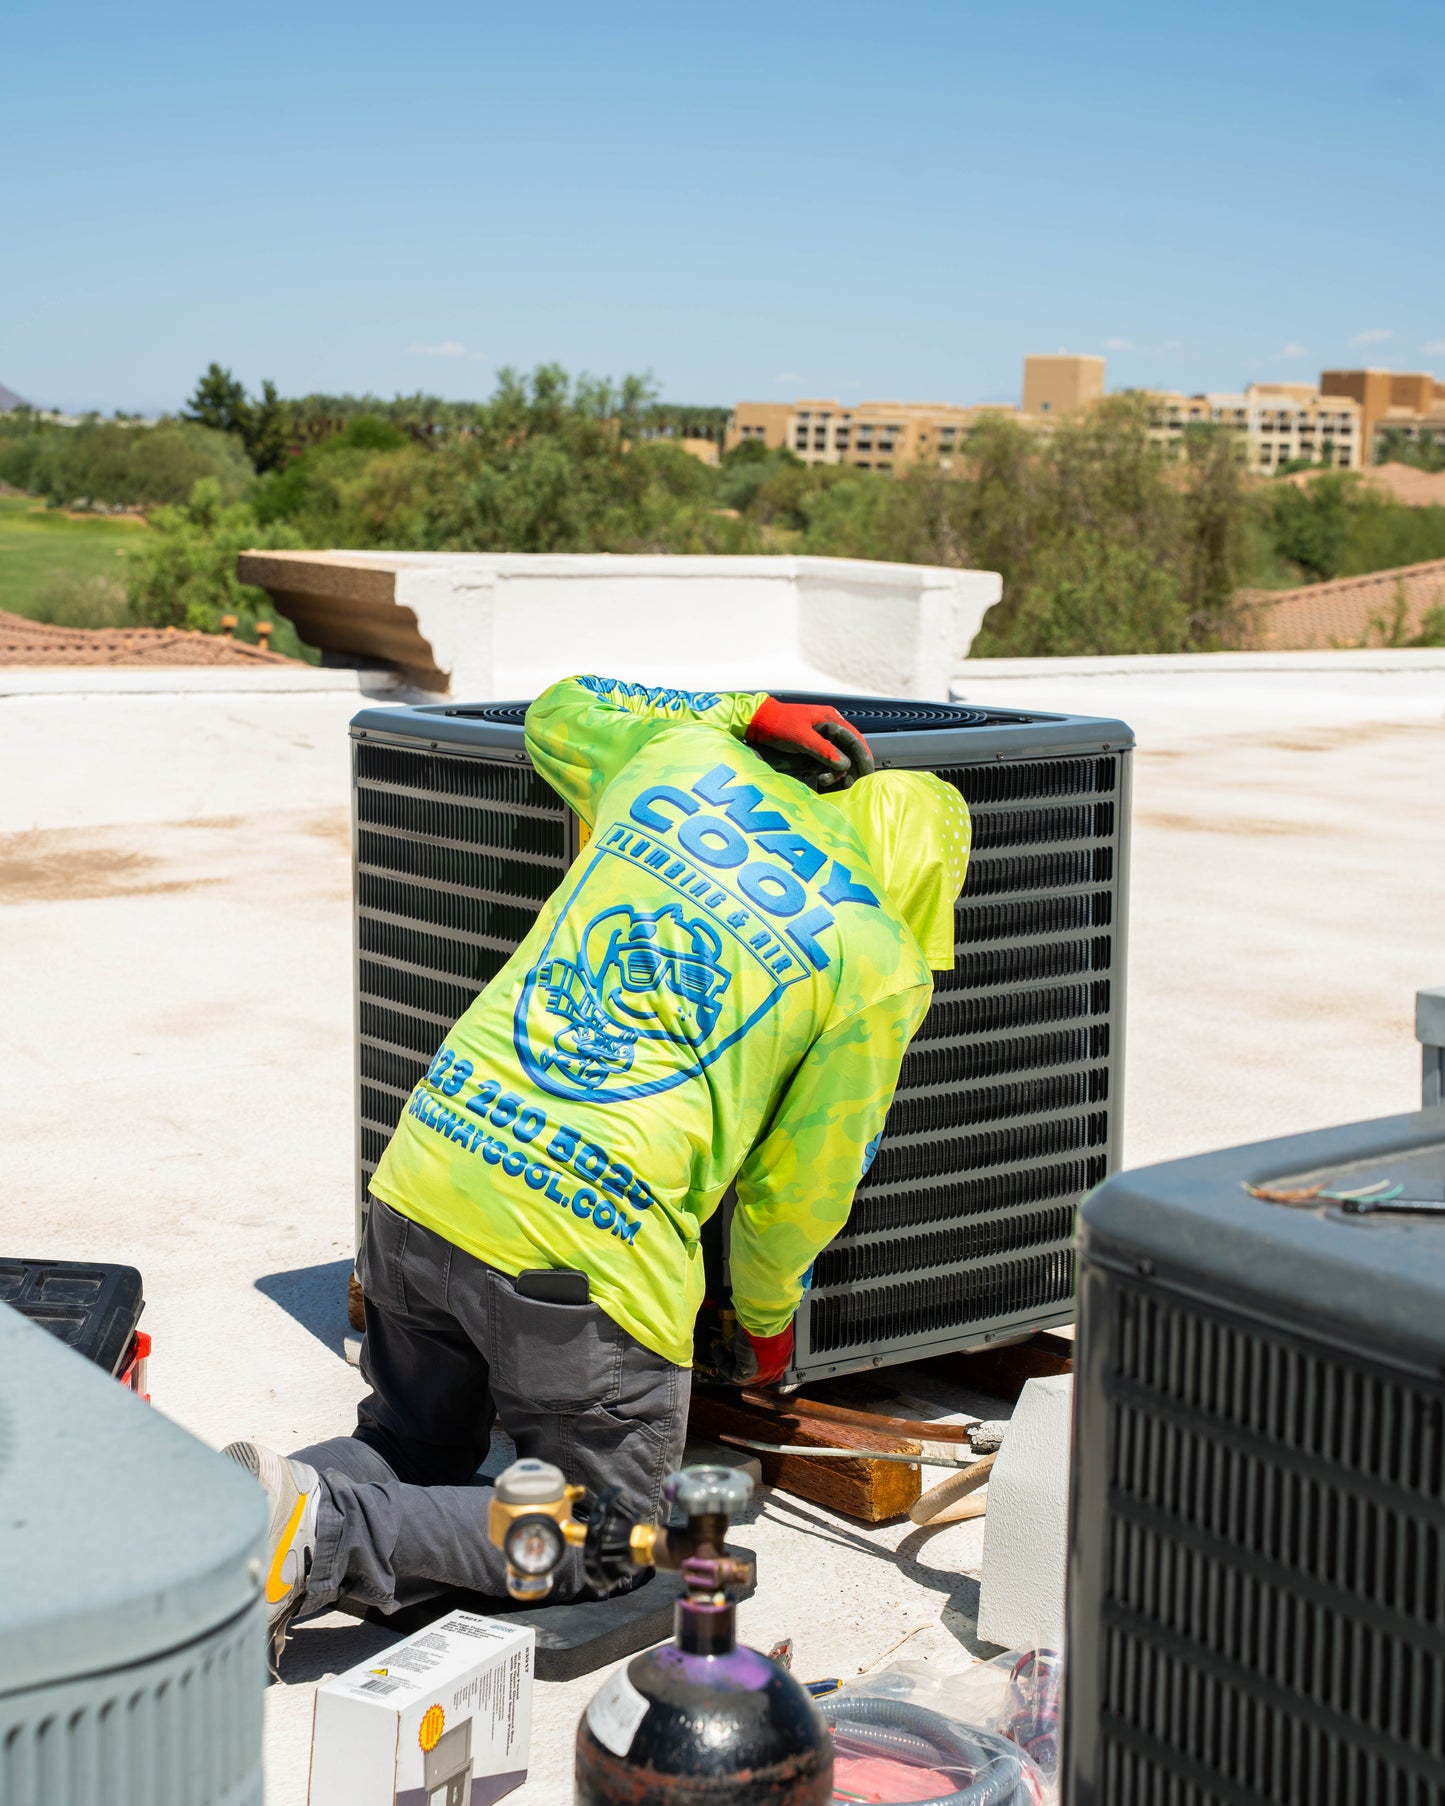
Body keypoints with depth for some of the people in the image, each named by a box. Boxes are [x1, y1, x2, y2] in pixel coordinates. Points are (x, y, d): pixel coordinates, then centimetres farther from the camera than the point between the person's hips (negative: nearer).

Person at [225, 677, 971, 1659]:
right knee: (598, 1546, 13)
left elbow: (557, 711, 34)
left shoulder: (682, 757, 11)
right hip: (586, 1252, -6)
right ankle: (334, 1534, -8)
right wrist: (767, 1319, 27)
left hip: (425, 1176, 6)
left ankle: (267, 1498, -1)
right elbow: (803, 1187, 8)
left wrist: (745, 713, 32)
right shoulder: (881, 967, 0)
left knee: (416, 1451, 29)